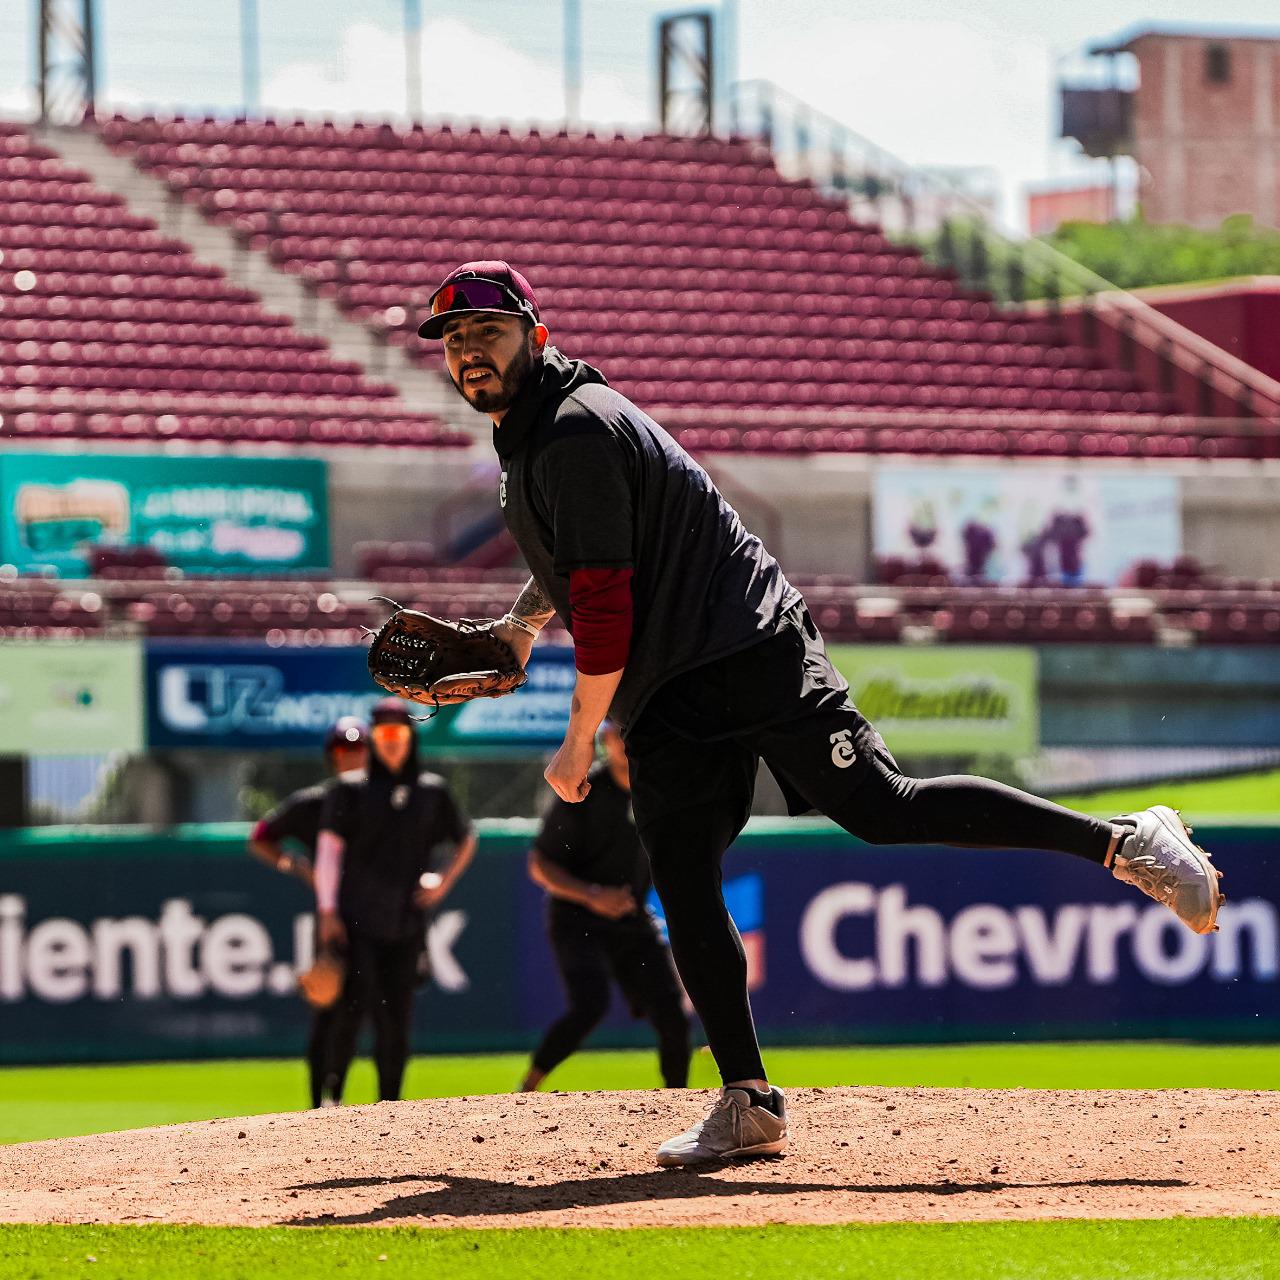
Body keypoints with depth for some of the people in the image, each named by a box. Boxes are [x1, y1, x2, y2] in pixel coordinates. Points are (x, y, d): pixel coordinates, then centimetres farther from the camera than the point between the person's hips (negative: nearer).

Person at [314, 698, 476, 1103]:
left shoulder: (432, 792, 11)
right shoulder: (351, 789, 3)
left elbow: (466, 840, 24)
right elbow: (329, 848, -2)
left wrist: (443, 884, 9)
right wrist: (327, 911, -11)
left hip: (405, 921, 3)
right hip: (356, 919, -3)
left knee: (397, 1017, 3)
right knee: (355, 1003, -16)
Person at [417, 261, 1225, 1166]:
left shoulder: (577, 430, -17)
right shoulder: (526, 439, 15)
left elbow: (606, 610, -20)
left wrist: (578, 745, -14)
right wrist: (518, 629, 25)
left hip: (753, 657, -10)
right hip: (672, 705, 10)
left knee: (884, 809, -16)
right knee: (682, 888, 0)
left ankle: (1126, 843, -10)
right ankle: (750, 1106, 0)